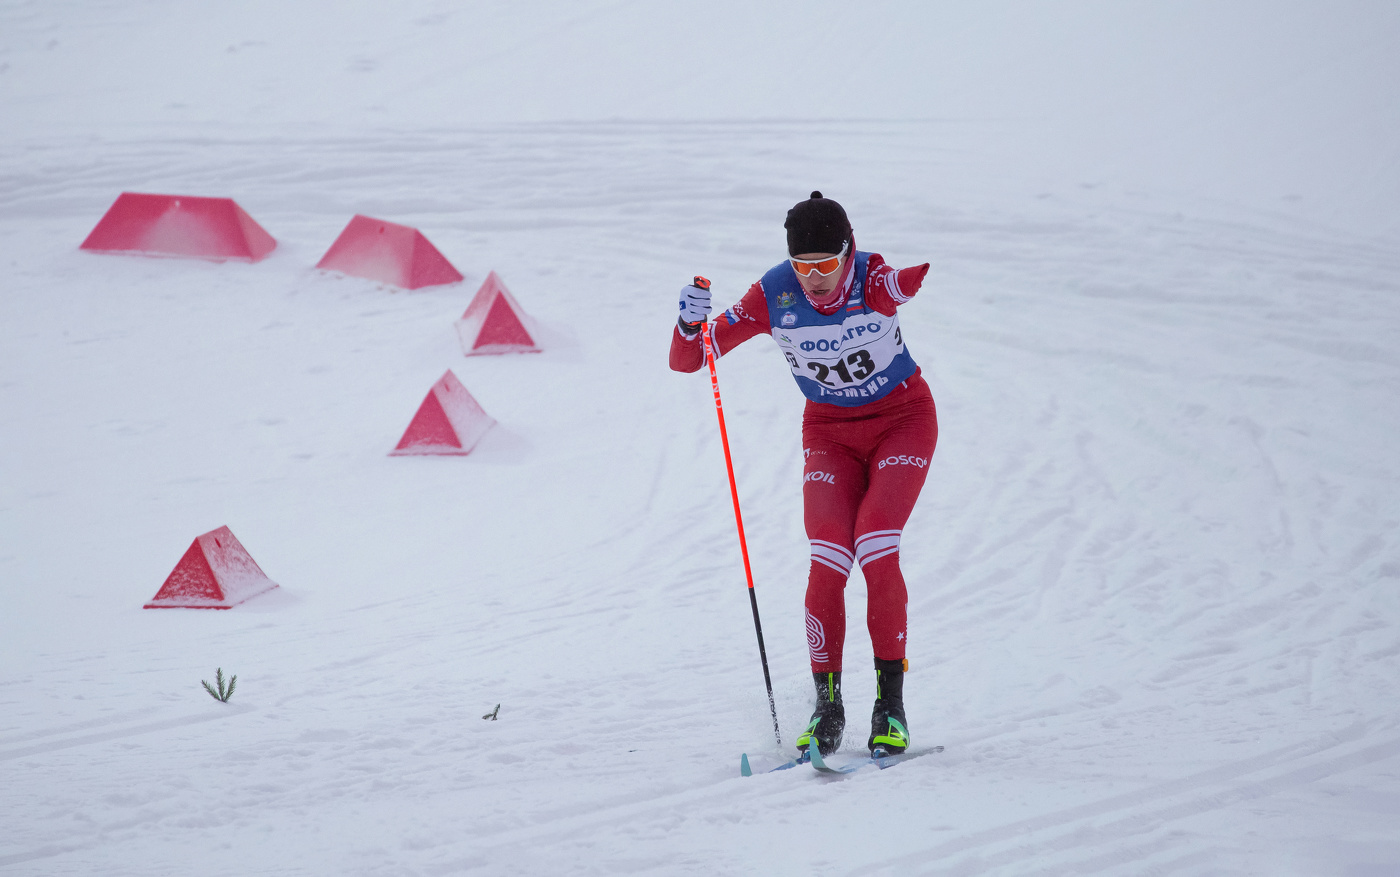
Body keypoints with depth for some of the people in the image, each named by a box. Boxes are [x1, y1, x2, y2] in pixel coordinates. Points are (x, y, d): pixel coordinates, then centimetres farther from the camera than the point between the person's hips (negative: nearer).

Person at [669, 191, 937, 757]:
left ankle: (891, 702, -9)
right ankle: (826, 705, -3)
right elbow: (686, 360, -14)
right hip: (830, 432, 2)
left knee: (877, 555, -21)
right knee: (828, 563, -17)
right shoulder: (773, 296, -17)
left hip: (902, 418, -2)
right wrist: (692, 314, -34)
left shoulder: (876, 280, -23)